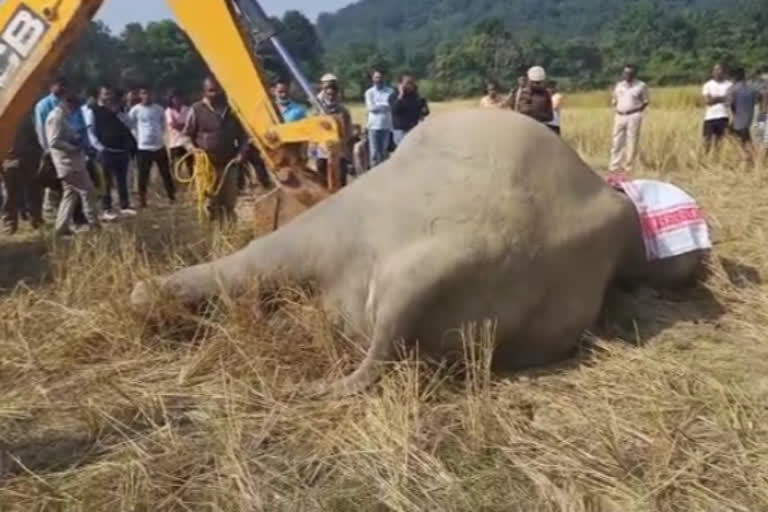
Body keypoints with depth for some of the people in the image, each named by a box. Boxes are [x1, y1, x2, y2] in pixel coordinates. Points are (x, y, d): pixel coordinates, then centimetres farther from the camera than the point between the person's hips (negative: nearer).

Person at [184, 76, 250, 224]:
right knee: (210, 203, 1)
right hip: (206, 164, -3)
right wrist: (192, 148, -14)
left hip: (229, 164, 3)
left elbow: (242, 134, 13)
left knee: (230, 202, 11)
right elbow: (186, 134, 5)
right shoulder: (197, 110, -1)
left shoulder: (232, 109, 7)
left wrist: (241, 152, -1)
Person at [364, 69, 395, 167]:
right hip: (374, 126, -1)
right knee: (374, 153, -3)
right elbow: (371, 108, -5)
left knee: (385, 153, 6)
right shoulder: (369, 92, 6)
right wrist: (385, 105, -4)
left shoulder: (390, 91, 5)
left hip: (387, 126, 1)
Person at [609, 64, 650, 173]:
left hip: (633, 116, -4)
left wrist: (638, 112, -4)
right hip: (619, 116, 4)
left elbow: (646, 101, 5)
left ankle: (628, 166, 0)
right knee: (617, 142, 4)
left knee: (632, 142, -4)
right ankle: (615, 166, 8)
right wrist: (616, 109, 9)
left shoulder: (641, 86, 2)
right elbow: (614, 100, 23)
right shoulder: (619, 85, 14)